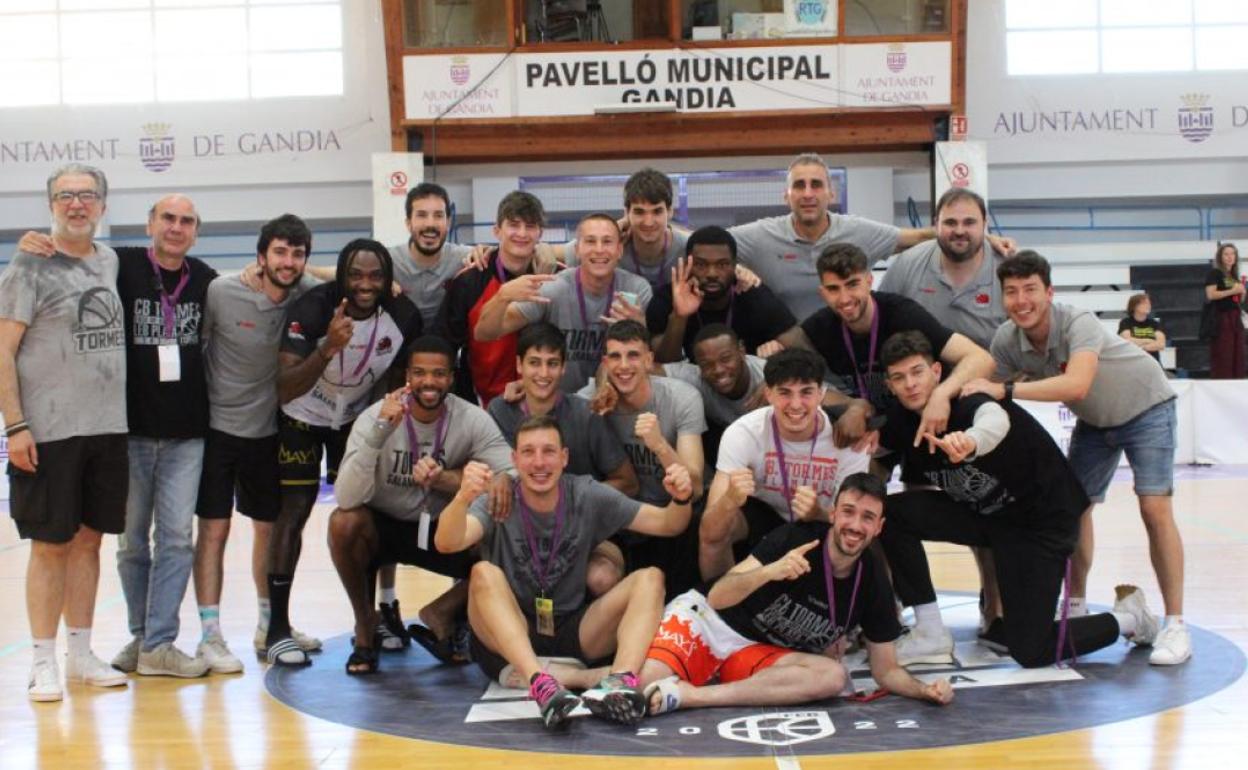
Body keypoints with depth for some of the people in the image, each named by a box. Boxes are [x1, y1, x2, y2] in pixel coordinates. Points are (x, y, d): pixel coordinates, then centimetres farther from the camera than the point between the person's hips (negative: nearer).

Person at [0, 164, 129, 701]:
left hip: (108, 429, 5)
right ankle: (43, 662, 9)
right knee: (50, 543, 0)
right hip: (49, 433, -5)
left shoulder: (110, 262, 11)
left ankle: (81, 655, 20)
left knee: (89, 538, 10)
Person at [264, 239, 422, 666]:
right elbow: (285, 389, -37)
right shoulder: (313, 309, -30)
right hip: (303, 418, -3)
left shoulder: (404, 317, -19)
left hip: (358, 418, 3)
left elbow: (398, 380, 0)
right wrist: (329, 347, -49)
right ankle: (278, 629, 0)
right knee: (293, 513, -7)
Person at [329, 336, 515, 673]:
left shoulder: (473, 420, -14)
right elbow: (347, 499, -32)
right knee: (343, 522, -33)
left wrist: (443, 478, -38)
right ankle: (365, 621, -5)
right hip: (382, 525, -1)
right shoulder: (375, 417, -20)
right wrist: (380, 431, -44)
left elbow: (512, 477, -23)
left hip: (442, 529, 1)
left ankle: (441, 612, 6)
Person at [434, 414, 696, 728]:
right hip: (508, 640, -2)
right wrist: (463, 498, -47)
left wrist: (681, 500, -23)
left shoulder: (587, 496, 0)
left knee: (650, 578, -14)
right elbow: (446, 543, -27)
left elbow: (666, 524, 0)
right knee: (484, 573, -29)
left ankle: (621, 680, -40)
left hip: (574, 635, 3)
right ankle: (540, 683, -49)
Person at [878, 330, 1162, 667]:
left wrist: (969, 442, -77)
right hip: (983, 513, 7)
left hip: (1043, 520, -6)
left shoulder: (967, 402, -27)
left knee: (1031, 652, -11)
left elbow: (995, 422, -54)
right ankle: (931, 635, -6)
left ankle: (1128, 617, 17)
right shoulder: (903, 423, -6)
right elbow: (917, 500, 5)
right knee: (893, 512, -15)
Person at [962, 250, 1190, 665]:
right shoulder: (1006, 340, -20)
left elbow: (1076, 385, -54)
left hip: (1145, 406, -6)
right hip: (1094, 420, 6)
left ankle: (1175, 625, -10)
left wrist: (1005, 390, -56)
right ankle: (1076, 606, 21)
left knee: (1155, 508, -16)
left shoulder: (1079, 324, -38)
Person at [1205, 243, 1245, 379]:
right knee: (1222, 357, -10)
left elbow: (1240, 300, 23)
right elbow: (1210, 295, -17)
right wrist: (1232, 291, -16)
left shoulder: (1235, 276, 18)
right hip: (1221, 318, -8)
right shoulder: (1214, 273, -3)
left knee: (1237, 356, 5)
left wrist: (1242, 292, 1)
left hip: (1235, 318, 8)